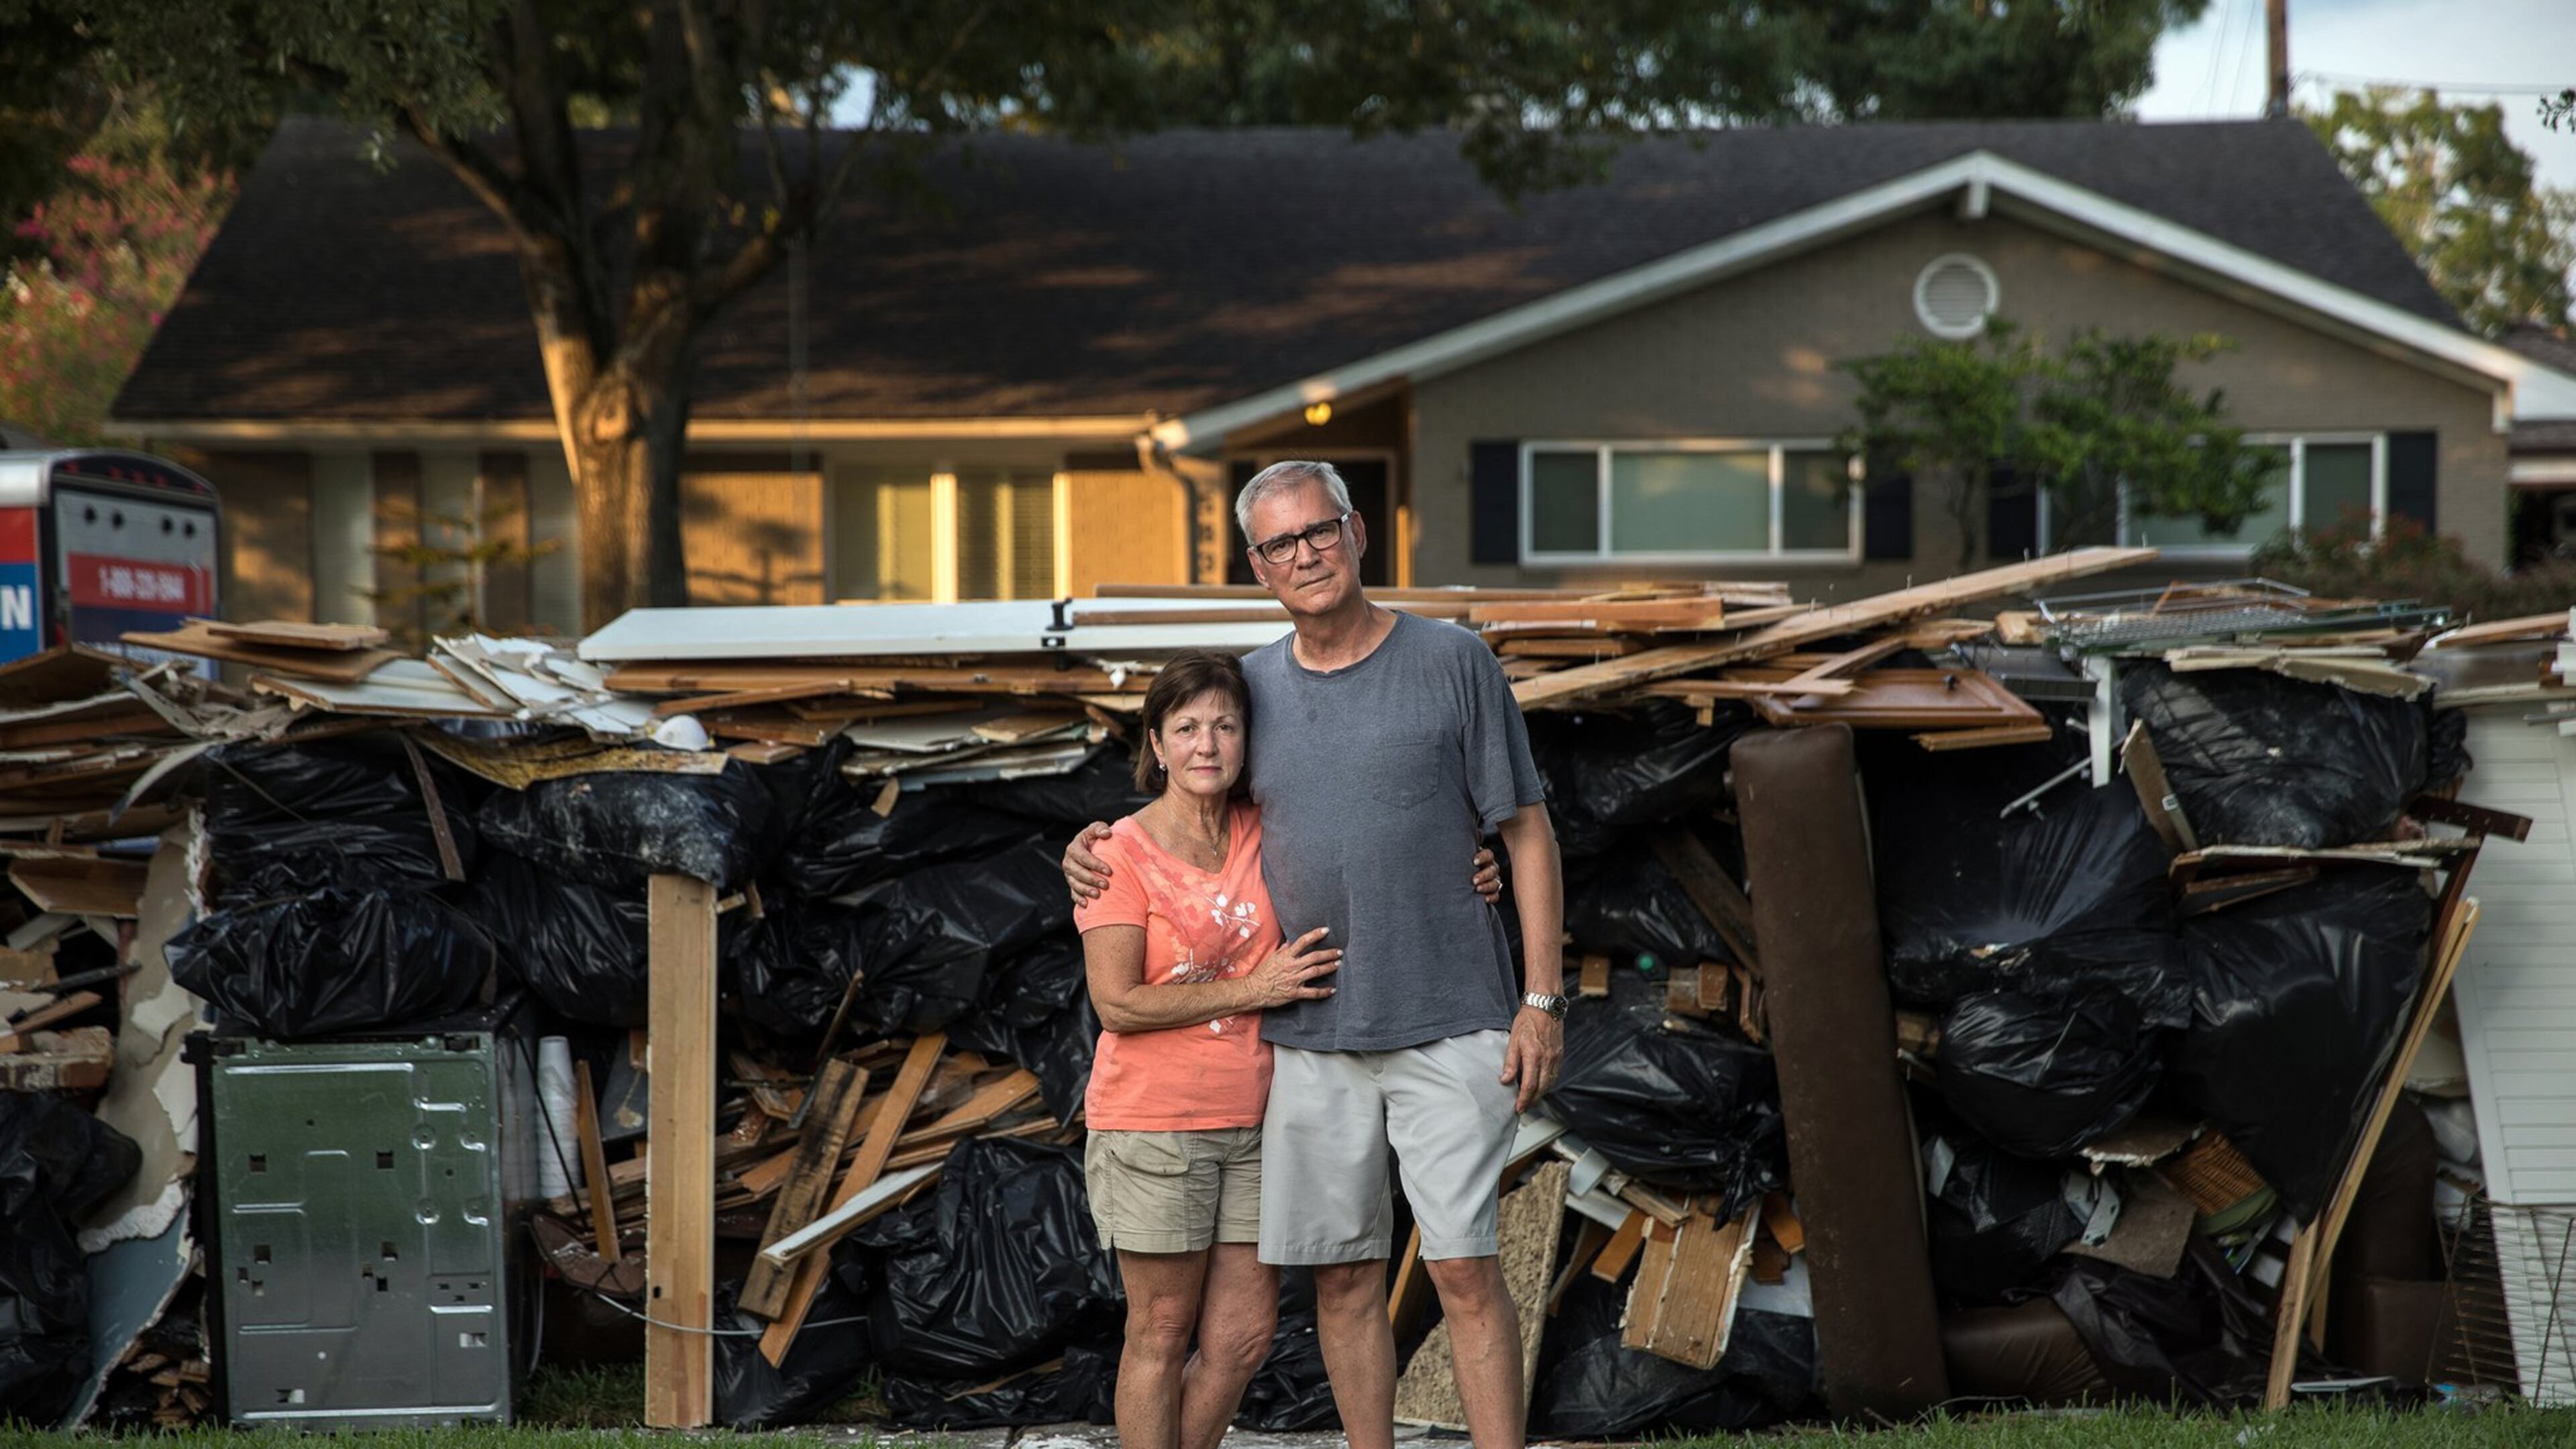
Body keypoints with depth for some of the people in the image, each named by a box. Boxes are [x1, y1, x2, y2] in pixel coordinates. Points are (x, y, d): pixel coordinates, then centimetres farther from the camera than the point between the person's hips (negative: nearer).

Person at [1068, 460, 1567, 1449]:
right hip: (1312, 1035, 4)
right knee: (1345, 1280, 6)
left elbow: (1528, 835, 1)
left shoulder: (1452, 663, 0)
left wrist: (1542, 1000, -5)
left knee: (1465, 1271, -8)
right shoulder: (1251, 687, 9)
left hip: (1451, 1031, -3)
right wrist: (1095, 851, 6)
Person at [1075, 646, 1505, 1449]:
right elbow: (1117, 1003, -16)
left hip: (1253, 1125, 5)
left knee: (1243, 1338, 5)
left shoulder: (1265, 835, 4)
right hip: (1153, 1125, -5)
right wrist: (1253, 990, -18)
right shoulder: (1122, 854, -10)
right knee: (1161, 1333, 2)